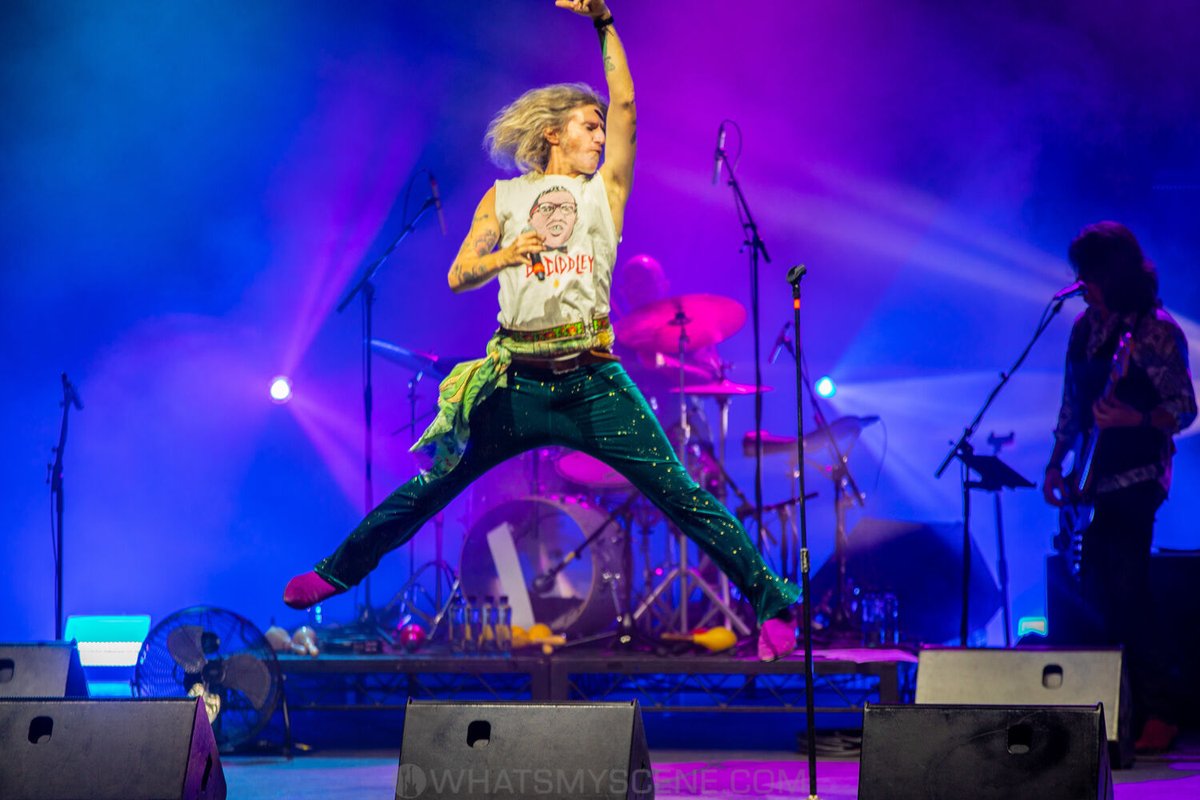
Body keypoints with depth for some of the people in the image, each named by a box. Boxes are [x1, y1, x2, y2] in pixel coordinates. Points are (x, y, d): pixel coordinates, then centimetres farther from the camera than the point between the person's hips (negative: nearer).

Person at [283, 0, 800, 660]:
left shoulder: (605, 190, 14)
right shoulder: (504, 197, 15)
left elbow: (625, 102, 5)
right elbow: (458, 276, 7)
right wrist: (505, 255, -12)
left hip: (594, 382, 0)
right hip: (517, 383, 0)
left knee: (681, 494, -6)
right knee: (431, 486, 3)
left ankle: (772, 602, -4)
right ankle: (335, 573, 18)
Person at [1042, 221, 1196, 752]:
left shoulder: (1155, 331, -8)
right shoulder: (1086, 328, 13)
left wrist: (1135, 419, -27)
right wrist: (1056, 463, 13)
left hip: (1135, 479, -7)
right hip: (1094, 482, 7)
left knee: (1120, 602, -13)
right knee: (1096, 600, 6)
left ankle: (1151, 714, -7)